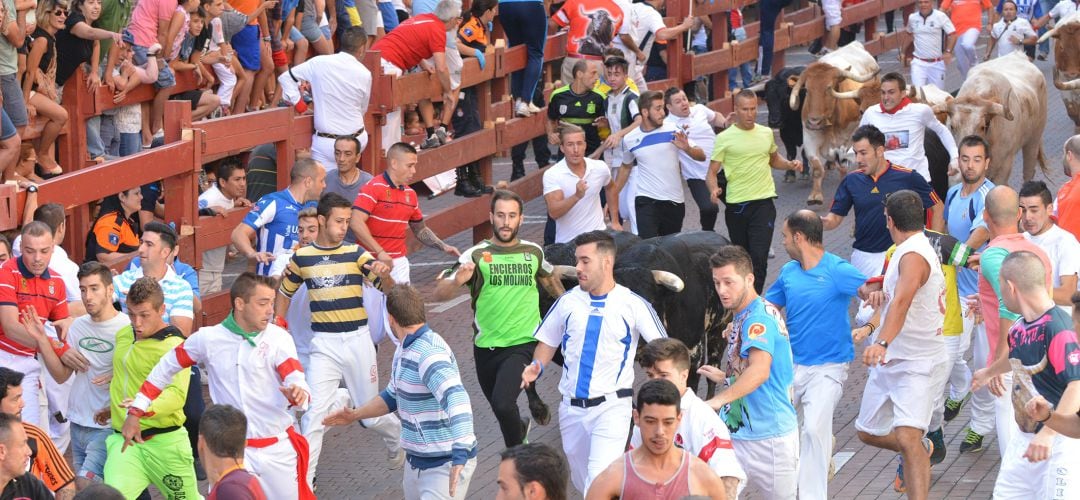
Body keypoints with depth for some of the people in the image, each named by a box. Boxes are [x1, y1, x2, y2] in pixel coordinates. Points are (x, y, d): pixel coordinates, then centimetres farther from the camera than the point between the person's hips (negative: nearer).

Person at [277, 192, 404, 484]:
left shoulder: (355, 254, -1)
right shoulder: (302, 257, 1)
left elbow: (388, 288, -10)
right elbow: (284, 293, 17)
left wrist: (383, 273, -32)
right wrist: (277, 328, 8)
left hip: (357, 340, 0)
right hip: (323, 344, 0)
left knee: (371, 415, 10)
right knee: (314, 416, -10)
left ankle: (396, 439, 43)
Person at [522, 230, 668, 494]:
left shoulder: (632, 304, -8)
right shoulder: (569, 301, 2)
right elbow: (548, 342, 14)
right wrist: (536, 366, -7)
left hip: (611, 406, -5)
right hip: (572, 407, 5)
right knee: (581, 480, 17)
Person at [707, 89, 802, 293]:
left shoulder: (766, 133, 9)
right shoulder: (725, 138, -2)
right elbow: (712, 172, -3)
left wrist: (790, 165, 7)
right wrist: (713, 189, -24)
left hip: (763, 203, 1)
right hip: (736, 205, -1)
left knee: (759, 257, -12)